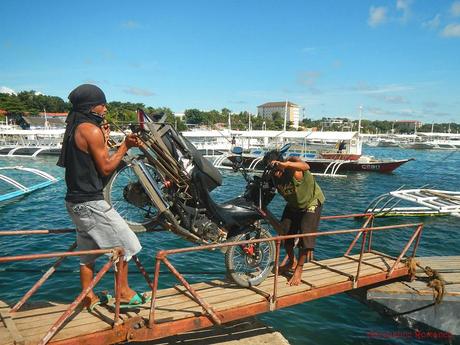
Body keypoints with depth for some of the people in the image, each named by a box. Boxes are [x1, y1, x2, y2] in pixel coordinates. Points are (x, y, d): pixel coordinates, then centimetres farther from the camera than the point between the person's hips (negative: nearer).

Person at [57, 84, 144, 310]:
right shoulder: (91, 130, -16)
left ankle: (89, 297, 27)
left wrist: (103, 141, 20)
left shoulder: (74, 128, 13)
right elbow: (105, 168, -15)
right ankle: (123, 292, 13)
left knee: (88, 250, 17)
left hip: (76, 201, 10)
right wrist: (125, 146, -9)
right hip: (90, 202, -10)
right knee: (124, 243, 2)